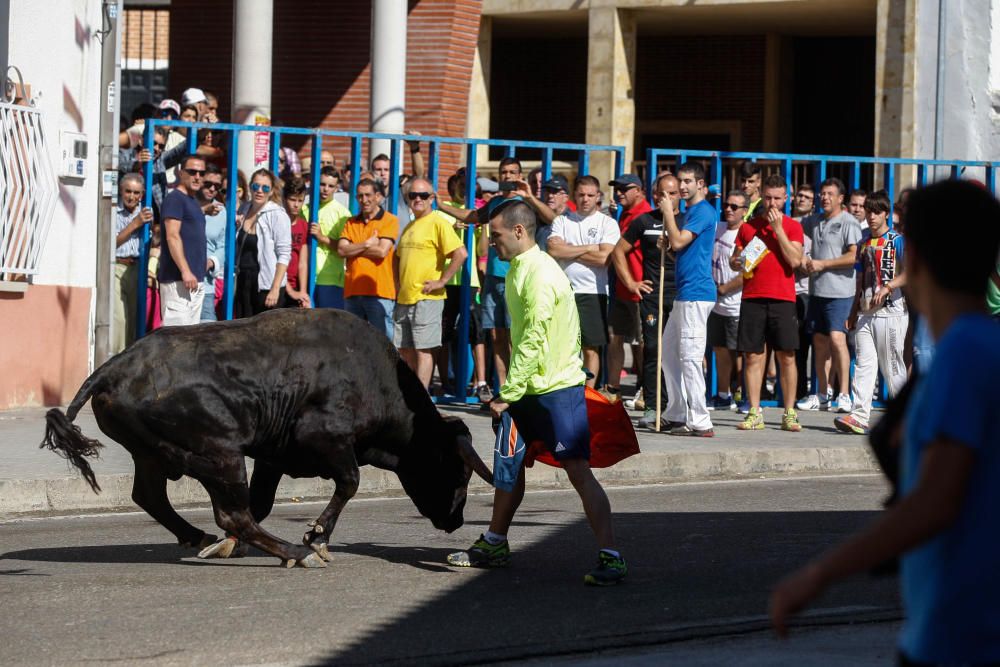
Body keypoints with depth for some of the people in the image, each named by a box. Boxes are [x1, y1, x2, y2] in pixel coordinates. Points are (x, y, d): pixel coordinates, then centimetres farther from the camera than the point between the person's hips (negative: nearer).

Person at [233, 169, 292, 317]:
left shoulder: (278, 215, -8)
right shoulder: (243, 210, 10)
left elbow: (284, 255, -11)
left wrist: (275, 289, -17)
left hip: (267, 286, -6)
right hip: (243, 282, 6)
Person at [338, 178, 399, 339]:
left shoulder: (390, 221, 0)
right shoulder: (351, 223, 15)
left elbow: (382, 251, -12)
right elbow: (341, 250, 2)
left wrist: (354, 249, -2)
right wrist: (367, 244, -9)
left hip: (379, 291, -5)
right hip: (353, 290, 5)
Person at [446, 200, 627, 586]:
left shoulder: (541, 275, -19)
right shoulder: (519, 269, 11)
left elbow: (533, 340, -23)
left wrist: (508, 395, -22)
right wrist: (509, 393, 17)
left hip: (558, 388, -10)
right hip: (528, 387, 10)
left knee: (578, 471, -12)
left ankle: (611, 558, -14)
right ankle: (495, 545, 31)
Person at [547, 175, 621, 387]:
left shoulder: (607, 223, 2)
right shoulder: (562, 220, 9)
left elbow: (604, 258, -11)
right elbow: (553, 250, -7)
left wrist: (569, 252, -5)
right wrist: (588, 248, -8)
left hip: (593, 293, -2)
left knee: (591, 349, 2)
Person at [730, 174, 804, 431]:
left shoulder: (792, 227, 5)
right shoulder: (748, 226, 12)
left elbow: (795, 260, -9)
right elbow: (734, 260, 18)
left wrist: (778, 228, -10)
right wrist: (737, 262, -6)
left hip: (782, 298, -2)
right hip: (752, 298, 2)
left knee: (787, 357, -2)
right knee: (752, 356, 0)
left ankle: (789, 414, 3)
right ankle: (754, 414, 5)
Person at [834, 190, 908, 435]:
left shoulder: (897, 241, -2)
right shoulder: (864, 243, 18)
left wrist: (887, 287, -25)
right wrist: (853, 312, 19)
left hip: (890, 311, -6)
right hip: (865, 312, 6)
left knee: (892, 366, -2)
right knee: (863, 364, -4)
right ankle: (859, 416, -11)